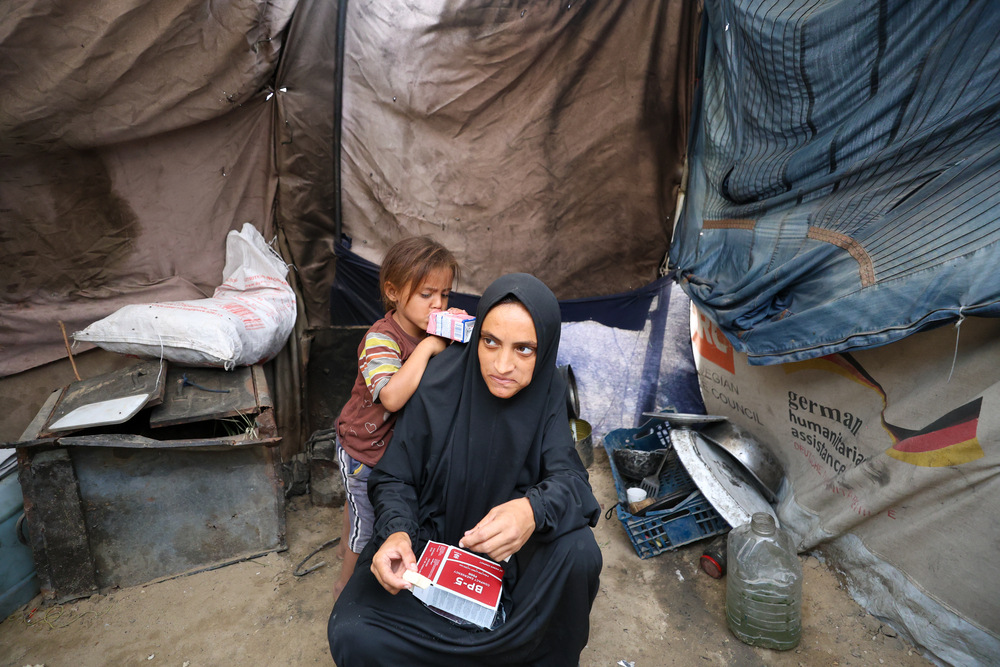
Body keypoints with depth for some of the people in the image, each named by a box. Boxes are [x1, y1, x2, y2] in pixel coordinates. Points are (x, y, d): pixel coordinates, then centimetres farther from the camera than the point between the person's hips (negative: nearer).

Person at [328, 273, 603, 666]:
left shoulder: (548, 391, -14)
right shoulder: (441, 382, -19)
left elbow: (568, 475, -20)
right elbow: (394, 478, -10)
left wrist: (533, 509, -44)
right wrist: (398, 533, -31)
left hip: (508, 543, 1)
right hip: (431, 531, 0)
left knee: (579, 552, -29)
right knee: (351, 634, -21)